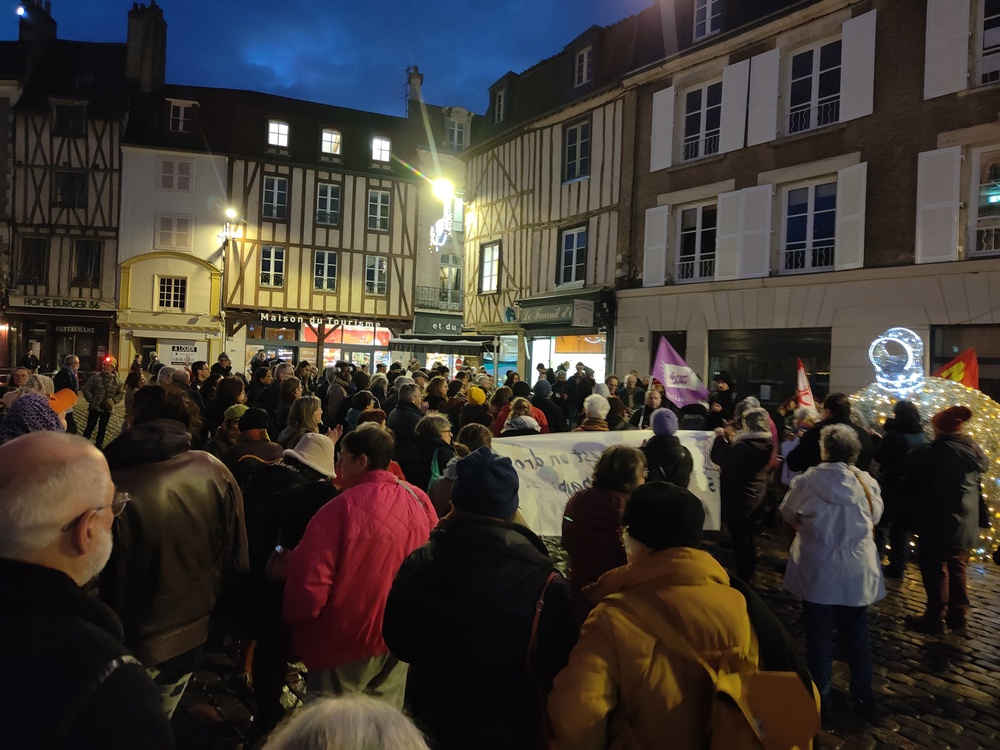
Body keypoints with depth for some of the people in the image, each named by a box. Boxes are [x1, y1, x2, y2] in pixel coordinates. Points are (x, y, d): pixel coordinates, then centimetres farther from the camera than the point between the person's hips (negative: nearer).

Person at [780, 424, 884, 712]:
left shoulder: (808, 481, -16)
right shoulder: (868, 482, -9)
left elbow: (788, 514, -1)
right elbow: (874, 517, 6)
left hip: (817, 571, -2)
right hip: (857, 573, 2)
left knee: (819, 634, 12)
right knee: (856, 634, 19)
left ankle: (819, 693, 24)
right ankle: (862, 693, 31)